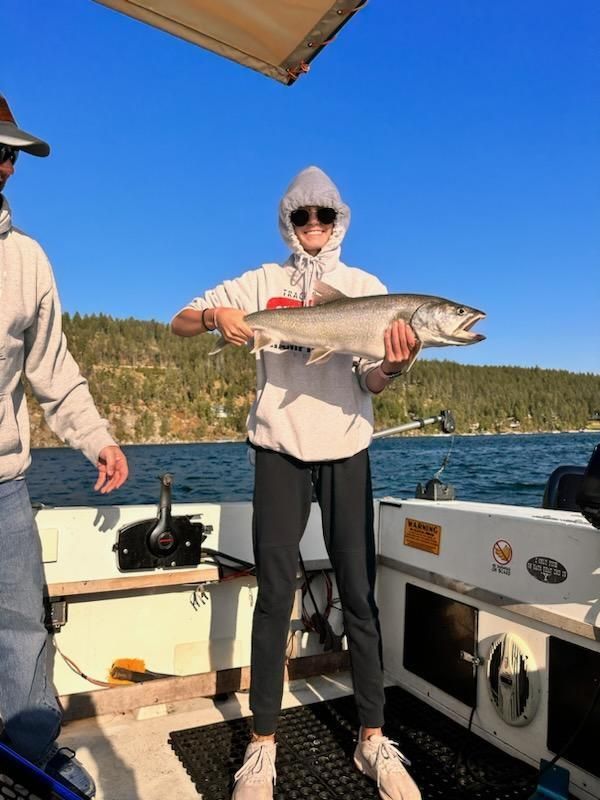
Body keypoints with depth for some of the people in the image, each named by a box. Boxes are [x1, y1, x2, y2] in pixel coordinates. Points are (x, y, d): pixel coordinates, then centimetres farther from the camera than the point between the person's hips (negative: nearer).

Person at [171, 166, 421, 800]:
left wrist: (394, 366, -24)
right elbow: (179, 323, 4)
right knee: (275, 594, 2)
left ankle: (372, 738, 19)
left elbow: (370, 383, -1)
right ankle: (262, 745, 16)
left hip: (346, 452, 1)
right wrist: (215, 315, -18)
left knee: (359, 593, 4)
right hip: (279, 451, -1)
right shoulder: (262, 283, 6)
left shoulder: (367, 287, 7)